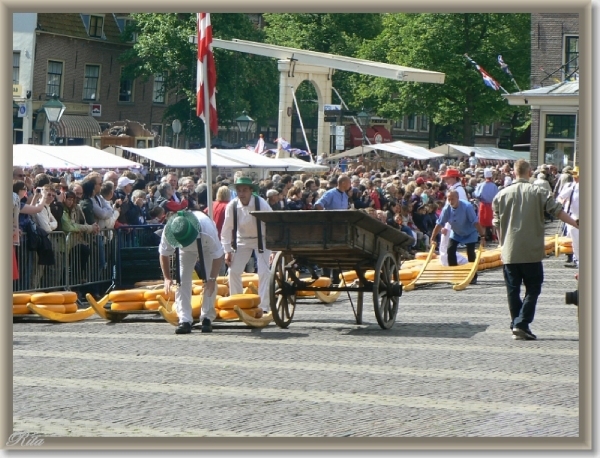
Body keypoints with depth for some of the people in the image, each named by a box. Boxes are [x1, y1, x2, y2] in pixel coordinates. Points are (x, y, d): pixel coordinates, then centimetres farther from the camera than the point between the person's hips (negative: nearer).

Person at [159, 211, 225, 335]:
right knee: (182, 280, -12)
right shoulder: (168, 232, -37)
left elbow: (218, 256, -30)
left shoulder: (208, 231, -44)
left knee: (209, 282, -14)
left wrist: (212, 279, -32)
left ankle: (207, 318, -4)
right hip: (186, 251, 2)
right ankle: (184, 320, -12)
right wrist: (167, 278, -23)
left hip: (207, 249, -2)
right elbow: (164, 254, -18)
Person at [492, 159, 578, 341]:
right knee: (532, 288, 4)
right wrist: (577, 224, -2)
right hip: (532, 251, -2)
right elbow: (557, 210, -8)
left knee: (513, 290, 10)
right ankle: (521, 324, -9)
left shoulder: (501, 195, 4)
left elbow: (497, 223, 8)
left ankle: (516, 325, 10)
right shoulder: (537, 192, -3)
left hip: (510, 251, 2)